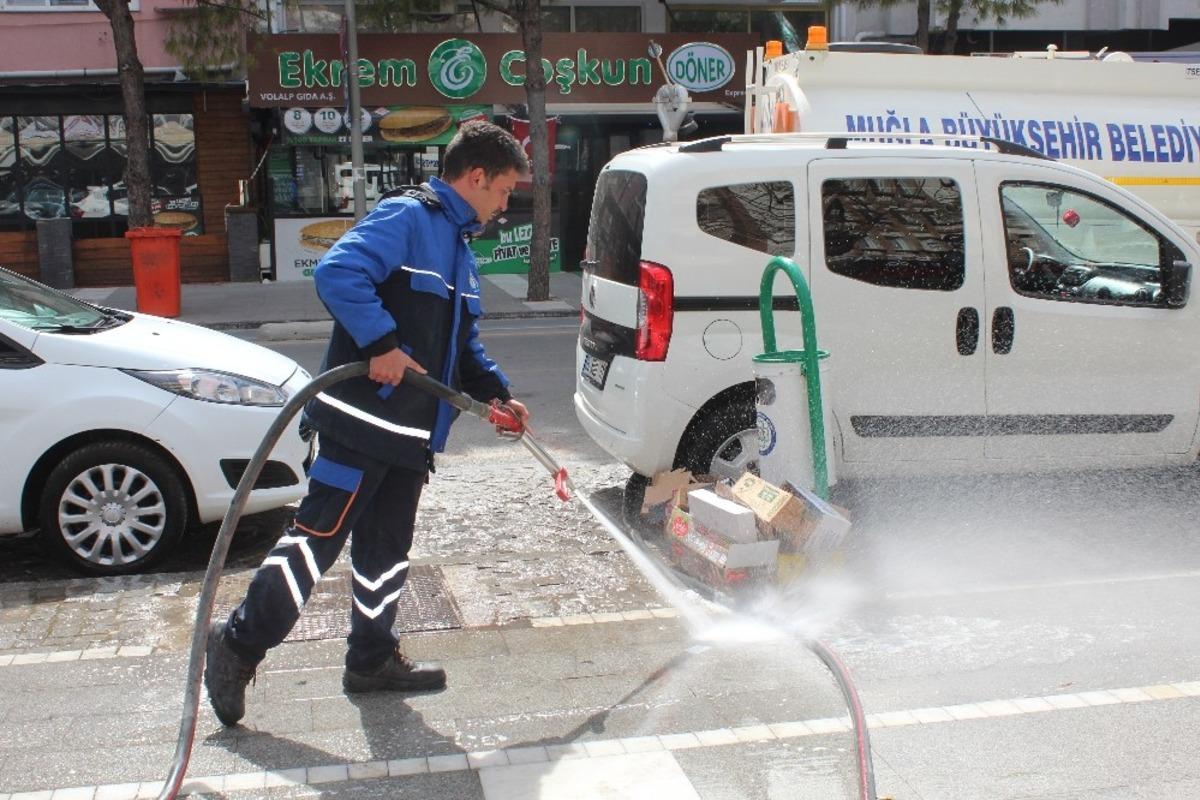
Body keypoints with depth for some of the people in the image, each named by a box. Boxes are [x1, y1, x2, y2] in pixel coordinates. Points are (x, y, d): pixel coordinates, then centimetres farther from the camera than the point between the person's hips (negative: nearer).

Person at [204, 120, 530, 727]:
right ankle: (241, 643, 6)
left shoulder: (457, 243, 20)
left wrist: (495, 393, 13)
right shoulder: (407, 217, -11)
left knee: (387, 545, 15)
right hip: (364, 418, -10)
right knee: (320, 533, -6)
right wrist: (381, 343, -29)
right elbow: (337, 272, -26)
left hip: (411, 428, 10)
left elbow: (461, 342, 26)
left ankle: (372, 659, 26)